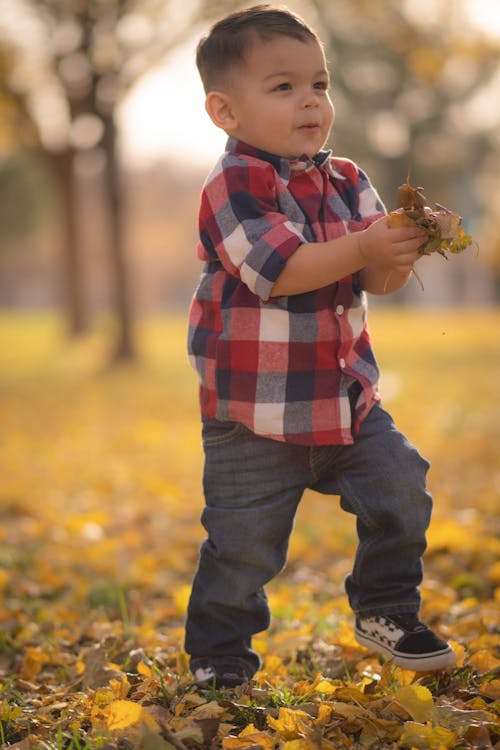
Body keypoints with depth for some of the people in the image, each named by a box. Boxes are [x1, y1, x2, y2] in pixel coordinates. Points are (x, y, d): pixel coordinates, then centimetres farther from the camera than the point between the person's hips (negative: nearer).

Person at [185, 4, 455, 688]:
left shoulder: (347, 182, 6)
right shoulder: (232, 187, -15)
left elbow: (379, 282, 0)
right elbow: (274, 270, -26)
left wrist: (406, 245, -22)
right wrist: (362, 248, -34)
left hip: (346, 398, 6)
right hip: (253, 414, -6)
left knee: (401, 489, 0)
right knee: (243, 546, 2)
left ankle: (387, 612, 22)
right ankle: (219, 659, 21)